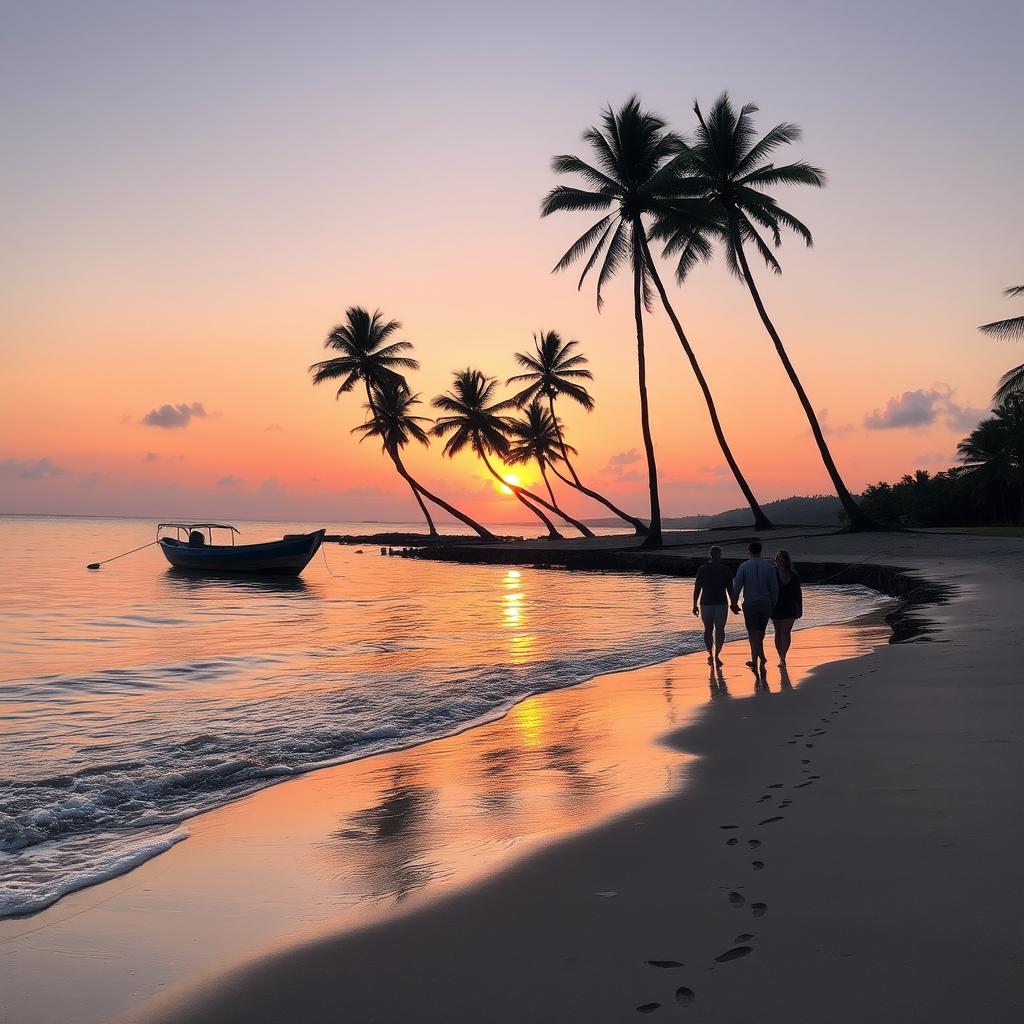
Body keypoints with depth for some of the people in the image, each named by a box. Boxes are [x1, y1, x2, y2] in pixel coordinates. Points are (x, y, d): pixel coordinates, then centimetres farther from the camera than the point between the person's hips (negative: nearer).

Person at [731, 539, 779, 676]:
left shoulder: (744, 567, -5)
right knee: (760, 633, 15)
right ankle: (755, 661, 19)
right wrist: (773, 606, 8)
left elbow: (737, 587, -6)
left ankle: (761, 659, -8)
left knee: (753, 634, 3)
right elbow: (774, 588, -1)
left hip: (750, 604, -2)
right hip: (765, 603, 2)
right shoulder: (769, 566, 0)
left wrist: (734, 604, 5)